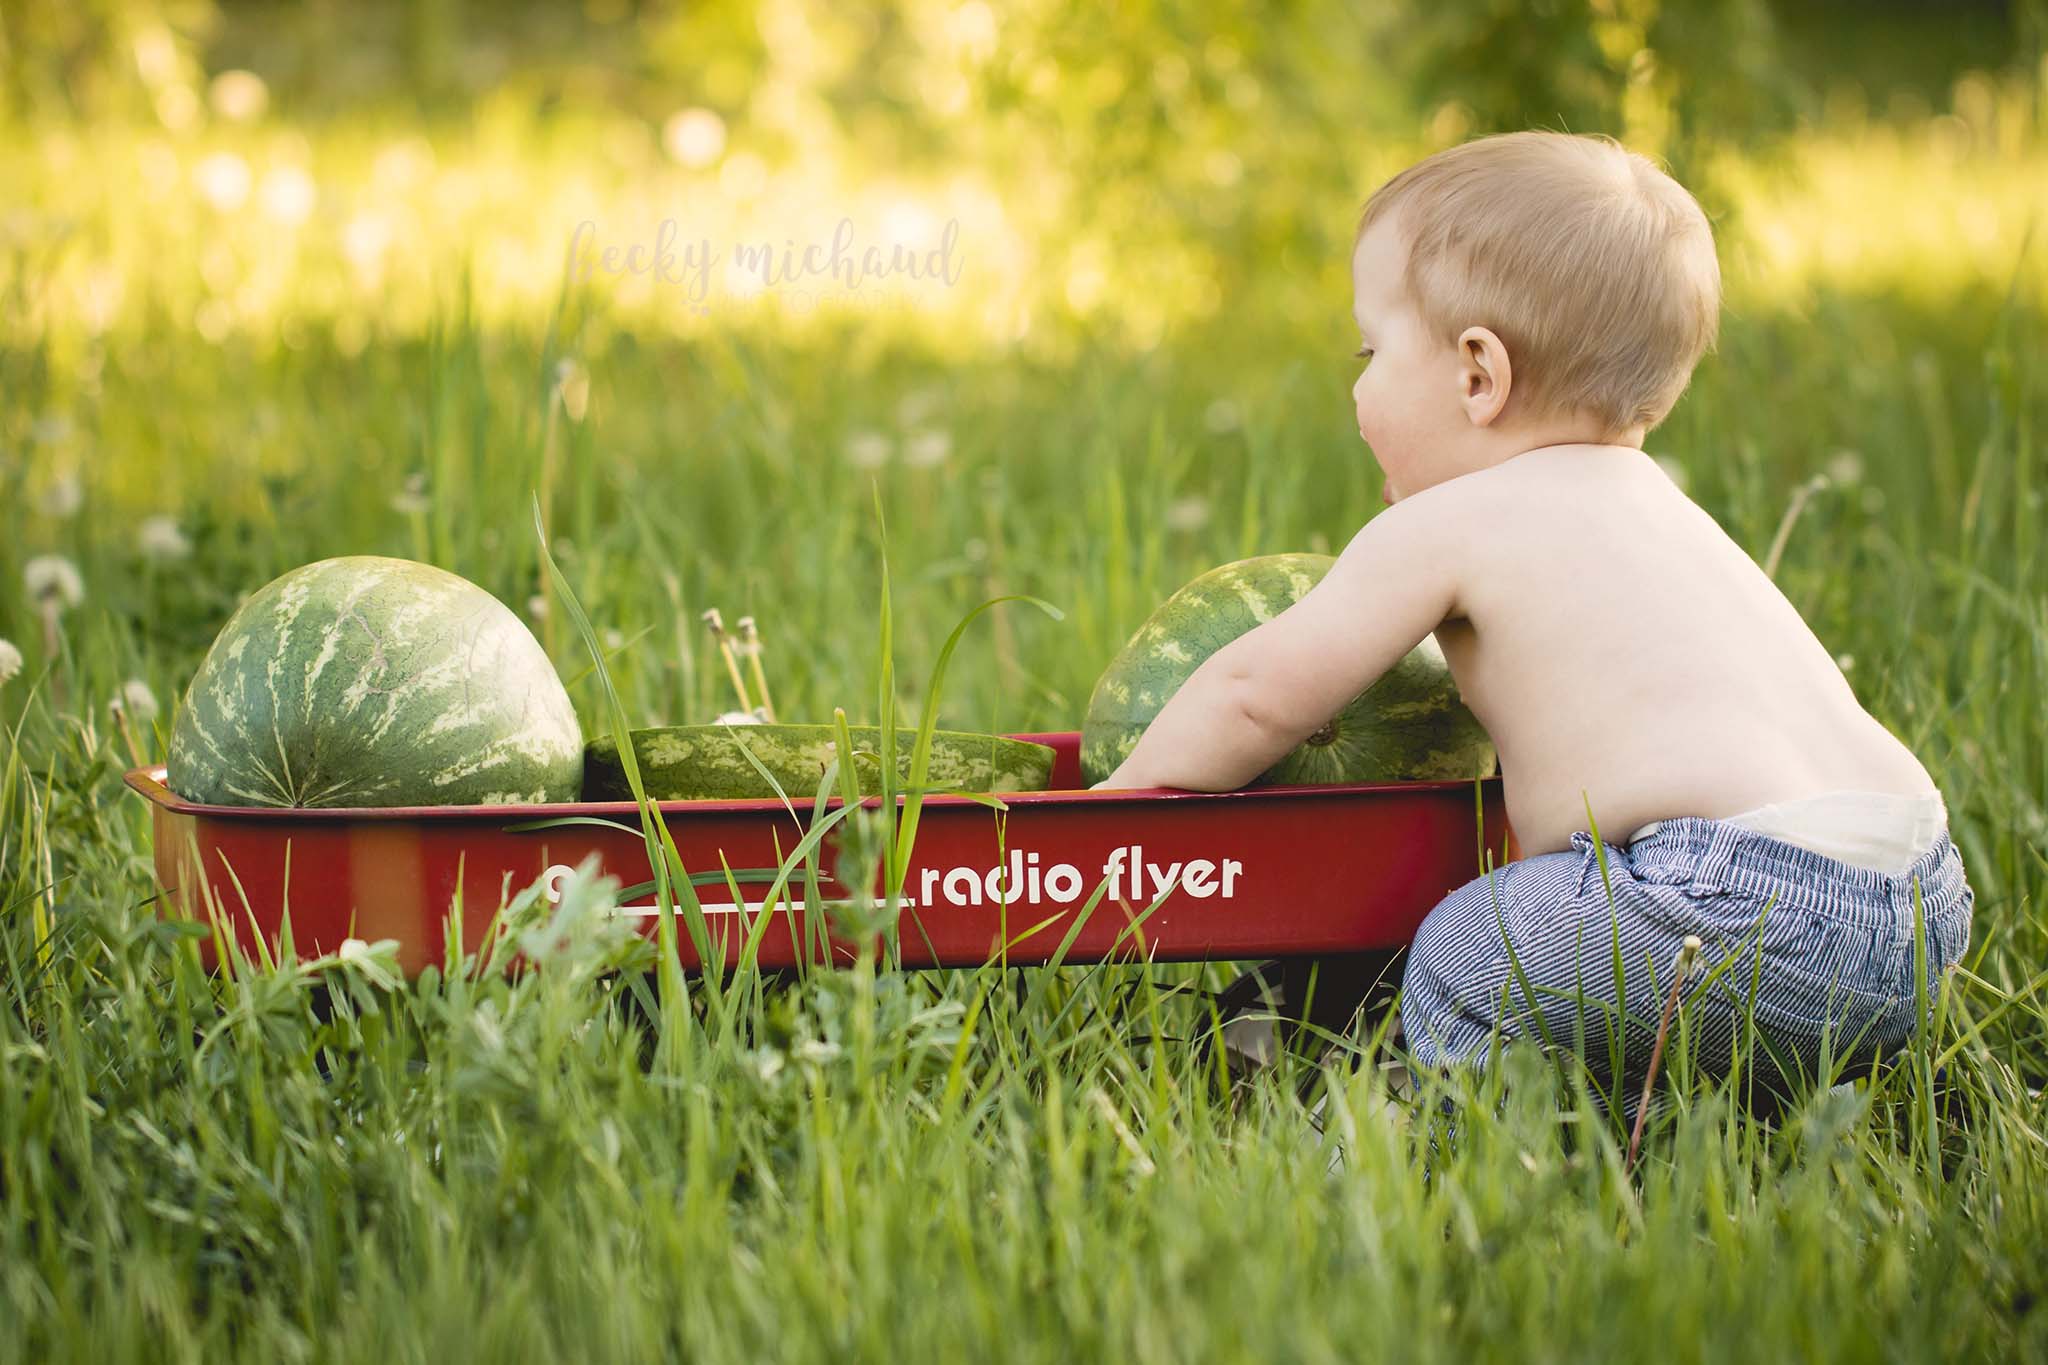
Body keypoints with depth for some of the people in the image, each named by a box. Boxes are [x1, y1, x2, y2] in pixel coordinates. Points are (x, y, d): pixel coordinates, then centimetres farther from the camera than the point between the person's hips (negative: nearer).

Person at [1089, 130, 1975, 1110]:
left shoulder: (1449, 525, 0)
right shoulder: (1645, 499, 25)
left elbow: (1260, 695, 6)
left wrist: (1122, 796, 20)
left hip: (1753, 908, -8)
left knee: (1458, 963, 3)